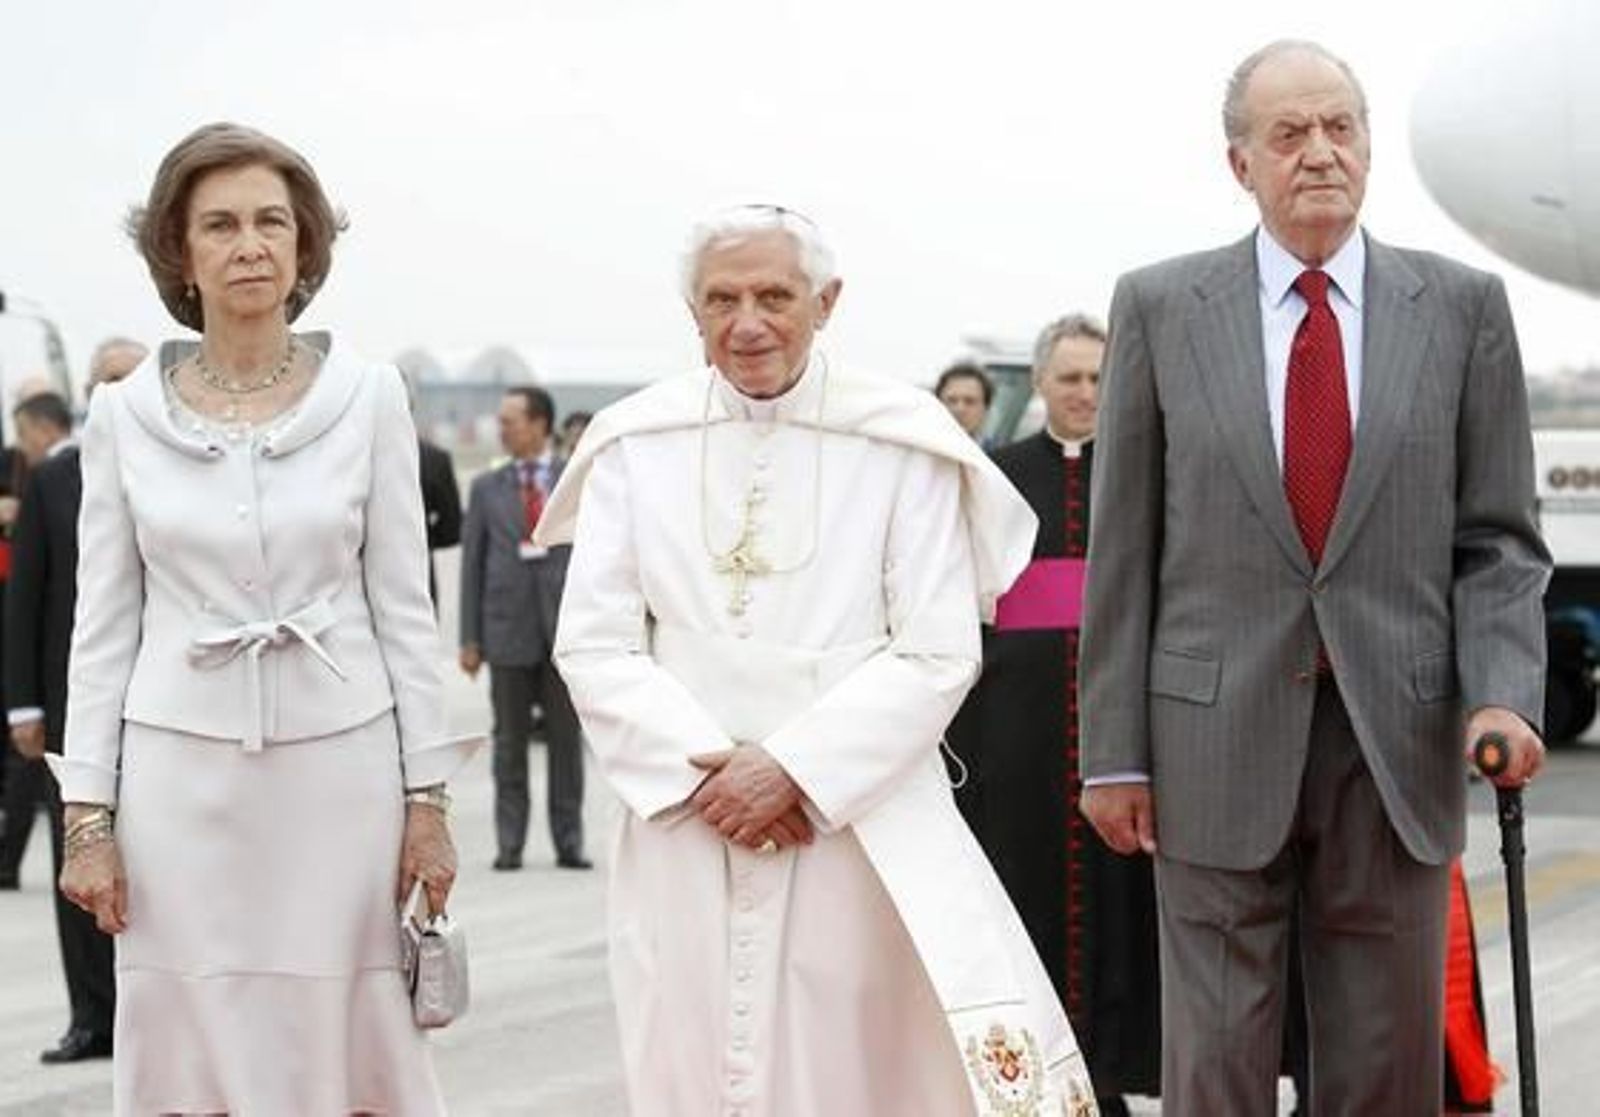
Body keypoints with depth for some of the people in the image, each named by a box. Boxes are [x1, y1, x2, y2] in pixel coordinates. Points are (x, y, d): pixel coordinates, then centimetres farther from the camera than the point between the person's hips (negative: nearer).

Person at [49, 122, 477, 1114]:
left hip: (339, 765, -1)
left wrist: (427, 795, 0)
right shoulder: (125, 414, 3)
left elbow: (405, 608, 3)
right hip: (181, 773, 1)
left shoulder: (369, 396, 1)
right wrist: (89, 816, 0)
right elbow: (103, 629, 5)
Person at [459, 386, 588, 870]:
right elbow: (473, 563, 6)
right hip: (508, 629, 1)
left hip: (566, 628, -1)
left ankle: (569, 842, 10)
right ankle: (509, 843, 8)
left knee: (566, 739, 4)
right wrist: (470, 638, 1)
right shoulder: (487, 488, 8)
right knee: (510, 741, 4)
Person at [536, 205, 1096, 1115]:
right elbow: (593, 645, 1)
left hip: (856, 828, -2)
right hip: (687, 830, 2)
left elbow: (937, 654, -6)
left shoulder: (901, 444, -3)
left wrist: (797, 770, -13)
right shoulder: (638, 445, 3)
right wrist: (708, 770, -10)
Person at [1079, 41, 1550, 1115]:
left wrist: (1503, 696, -11)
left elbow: (1498, 540, 5)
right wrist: (1114, 749, 1)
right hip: (1219, 740, -1)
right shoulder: (1160, 307, 3)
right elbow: (1124, 548, 4)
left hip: (1398, 743, 1)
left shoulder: (1463, 307, 5)